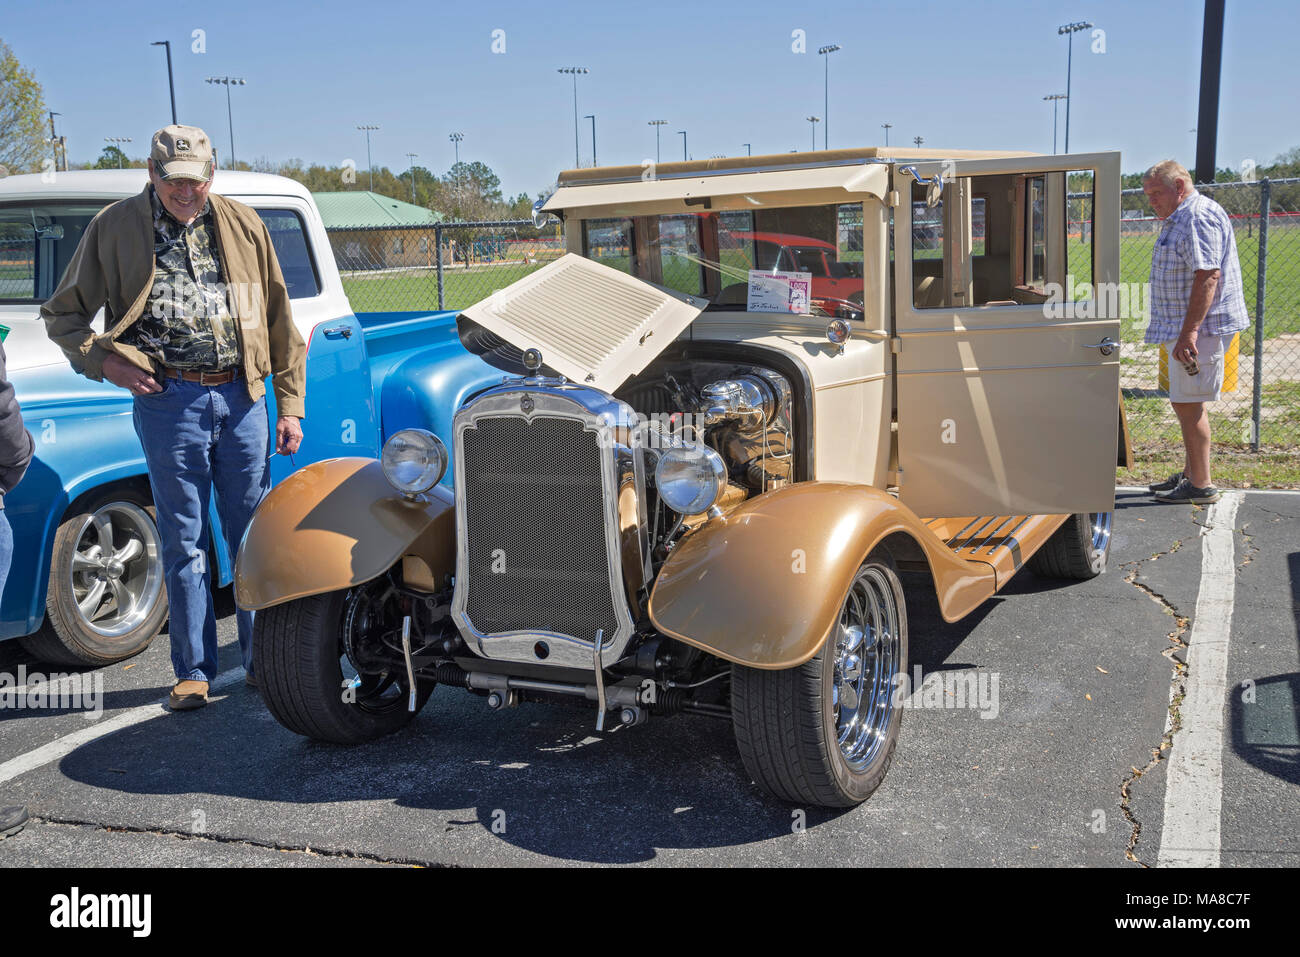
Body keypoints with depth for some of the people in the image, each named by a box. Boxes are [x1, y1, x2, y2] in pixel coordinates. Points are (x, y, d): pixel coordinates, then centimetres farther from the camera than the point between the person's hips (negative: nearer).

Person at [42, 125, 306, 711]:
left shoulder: (242, 225, 8)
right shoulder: (116, 228, 3)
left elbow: (278, 320, 11)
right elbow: (63, 315, 10)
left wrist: (289, 405, 8)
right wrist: (104, 361, -7)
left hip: (242, 396, 2)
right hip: (168, 400, -2)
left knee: (254, 533, 8)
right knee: (184, 541, 3)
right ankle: (193, 670, 14)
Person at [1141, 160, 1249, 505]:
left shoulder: (1199, 217, -16)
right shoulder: (1181, 219, 19)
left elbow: (1208, 276, -25)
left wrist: (1189, 332, -29)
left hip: (1200, 327, -11)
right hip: (1186, 327, 11)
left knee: (1188, 403, -8)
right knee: (1186, 403, 16)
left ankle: (1201, 486, -2)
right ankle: (1190, 473, 26)